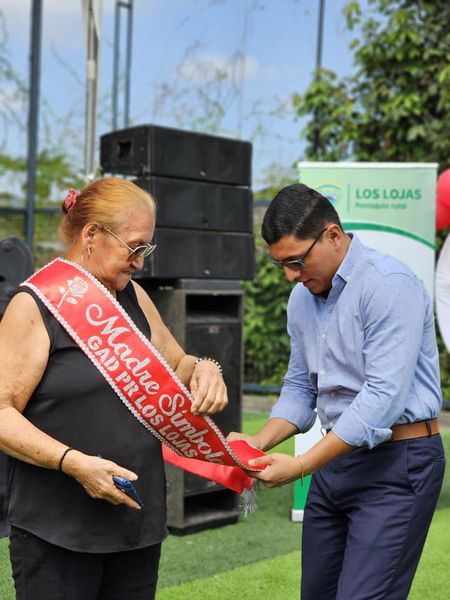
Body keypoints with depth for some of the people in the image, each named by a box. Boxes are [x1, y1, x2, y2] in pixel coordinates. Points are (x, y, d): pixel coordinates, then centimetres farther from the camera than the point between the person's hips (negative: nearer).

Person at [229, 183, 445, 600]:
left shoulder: (389, 284, -17)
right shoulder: (302, 298, 8)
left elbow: (384, 396, -23)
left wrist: (301, 466, -22)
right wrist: (259, 442, -4)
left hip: (398, 461, -8)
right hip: (337, 457, 8)